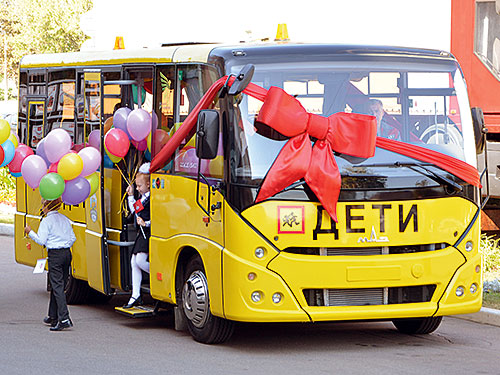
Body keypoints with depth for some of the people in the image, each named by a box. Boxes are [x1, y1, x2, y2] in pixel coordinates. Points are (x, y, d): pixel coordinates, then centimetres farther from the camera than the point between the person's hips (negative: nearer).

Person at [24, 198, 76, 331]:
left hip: (55, 255, -7)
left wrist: (30, 232, 3)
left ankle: (64, 319, -18)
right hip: (67, 253, 7)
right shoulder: (65, 219, 12)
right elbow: (72, 238, 13)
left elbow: (41, 240, -11)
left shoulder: (46, 221, -9)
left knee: (57, 287, -9)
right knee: (57, 286, 17)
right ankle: (53, 316, 25)